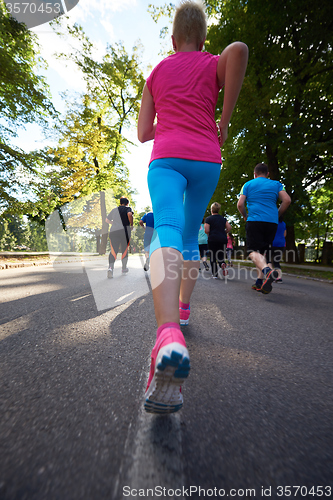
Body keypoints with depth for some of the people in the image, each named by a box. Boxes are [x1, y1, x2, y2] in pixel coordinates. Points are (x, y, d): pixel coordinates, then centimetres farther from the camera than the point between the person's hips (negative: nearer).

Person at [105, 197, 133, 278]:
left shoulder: (114, 210, 21)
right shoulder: (128, 208, 8)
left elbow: (107, 220, 25)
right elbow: (129, 214, -15)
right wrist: (131, 225, -3)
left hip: (113, 231, 3)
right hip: (124, 230, -3)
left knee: (113, 250, 2)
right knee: (125, 250, 12)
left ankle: (110, 268, -19)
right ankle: (124, 268, 22)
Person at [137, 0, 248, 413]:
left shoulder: (155, 74, 26)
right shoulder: (215, 64, 21)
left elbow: (143, 133, 20)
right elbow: (239, 48, -4)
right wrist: (223, 123, 1)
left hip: (166, 158, 0)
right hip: (206, 161, 1)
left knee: (168, 233, -23)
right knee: (190, 236, 12)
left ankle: (169, 334, -46)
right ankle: (183, 307, 20)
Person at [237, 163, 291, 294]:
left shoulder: (248, 184, 11)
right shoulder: (276, 184, 16)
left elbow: (240, 204, 2)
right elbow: (287, 200, 3)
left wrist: (245, 216, 18)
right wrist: (277, 215, 16)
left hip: (254, 221, -3)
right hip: (272, 222, 4)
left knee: (253, 251, -9)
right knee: (262, 251, 11)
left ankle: (267, 271, -38)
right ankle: (260, 281, 10)